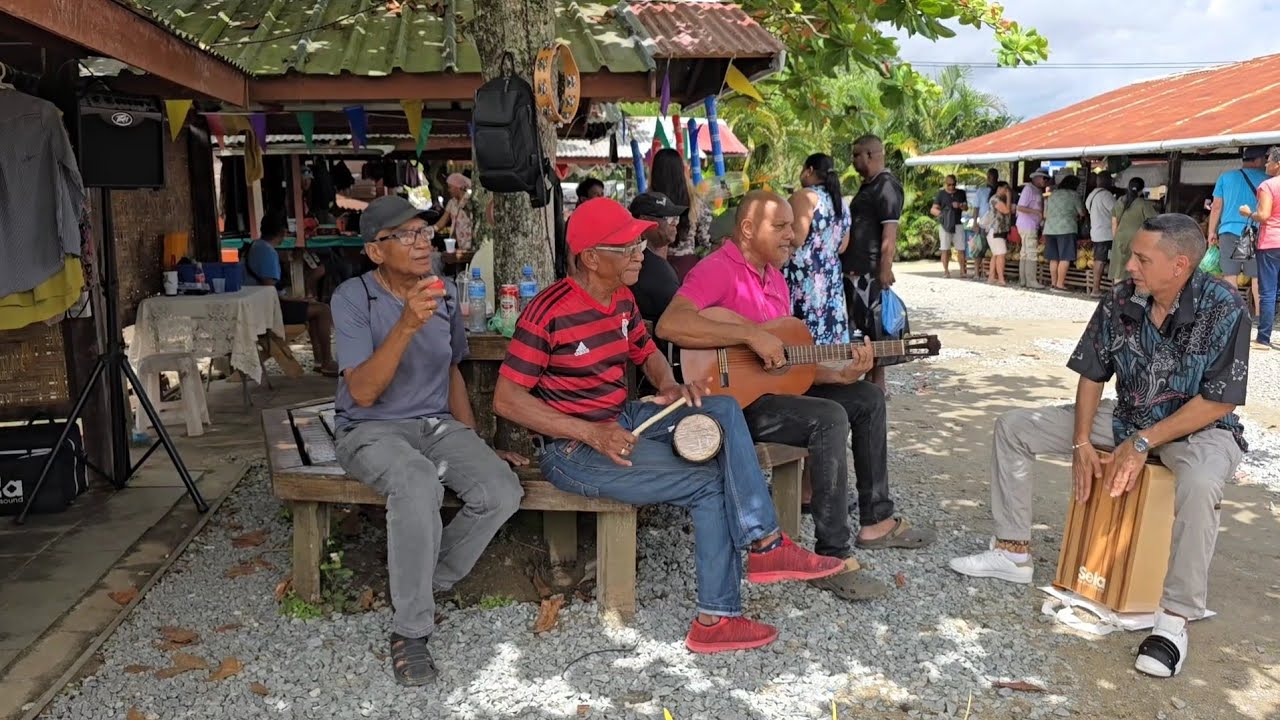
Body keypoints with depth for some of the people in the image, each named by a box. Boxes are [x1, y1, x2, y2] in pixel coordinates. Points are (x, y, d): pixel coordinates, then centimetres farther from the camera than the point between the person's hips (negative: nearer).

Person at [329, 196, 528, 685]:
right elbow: (363, 393, -21)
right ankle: (409, 631, -19)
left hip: (438, 424, 5)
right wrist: (407, 325, -32)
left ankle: (425, 583, 2)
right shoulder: (353, 297, -11)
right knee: (418, 484, -38)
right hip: (371, 428, -5)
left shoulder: (446, 293, 6)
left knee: (502, 492, -23)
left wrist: (475, 445, 13)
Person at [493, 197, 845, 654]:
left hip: (622, 421, 8)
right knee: (710, 482, -16)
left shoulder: (622, 299, 6)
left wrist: (669, 386, -2)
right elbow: (506, 399, -20)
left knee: (722, 409, -10)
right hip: (572, 449, -8)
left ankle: (764, 544, -15)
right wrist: (591, 433, -25)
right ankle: (715, 616, -5)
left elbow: (648, 354, 23)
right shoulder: (549, 312, -19)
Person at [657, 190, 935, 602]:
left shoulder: (775, 278, 16)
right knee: (830, 419, -29)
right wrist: (751, 335, -31)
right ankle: (832, 558, -23)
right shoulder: (719, 270, -14)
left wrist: (840, 375, -2)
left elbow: (791, 360, 15)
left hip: (773, 386, 10)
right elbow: (669, 325, -32)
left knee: (868, 397, 10)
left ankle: (876, 520, 17)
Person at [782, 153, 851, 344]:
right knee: (826, 342, 10)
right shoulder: (840, 204, 17)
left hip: (801, 278, -9)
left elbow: (796, 238, -19)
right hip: (831, 280, 9)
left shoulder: (805, 196, -9)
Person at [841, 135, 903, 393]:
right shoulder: (868, 186, 18)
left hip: (871, 271, -10)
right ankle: (867, 379, 21)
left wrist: (885, 269, -23)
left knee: (874, 325, -4)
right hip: (855, 269, 10)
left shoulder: (887, 187, -12)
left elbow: (890, 233, -19)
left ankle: (878, 384, 3)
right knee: (861, 325, 13)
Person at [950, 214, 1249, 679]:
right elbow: (1092, 374, 0)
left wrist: (1143, 444, -24)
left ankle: (1175, 617, -24)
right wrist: (1082, 443, -9)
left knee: (1199, 485, -42)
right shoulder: (1120, 302, -9)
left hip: (1199, 427, -5)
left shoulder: (1223, 308, -22)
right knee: (1013, 427, -2)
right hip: (1127, 416, 6)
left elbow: (1219, 401, -21)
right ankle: (1014, 552, 6)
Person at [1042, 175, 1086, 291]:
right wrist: (1077, 216, 27)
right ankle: (1060, 284, -8)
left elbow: (1045, 215, 20)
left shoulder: (1052, 194, 16)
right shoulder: (1073, 194, 0)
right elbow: (1082, 213, 6)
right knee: (1065, 258, -4)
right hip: (1066, 229, -6)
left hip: (1049, 229, 6)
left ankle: (1053, 283, 11)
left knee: (1053, 258, 9)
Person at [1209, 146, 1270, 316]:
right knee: (1257, 275, 3)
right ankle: (1259, 312, 3)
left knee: (1230, 274, 4)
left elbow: (1216, 207, 7)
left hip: (1229, 231, 1)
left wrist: (1212, 232, 11)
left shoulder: (1225, 177, 7)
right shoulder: (1266, 179, 3)